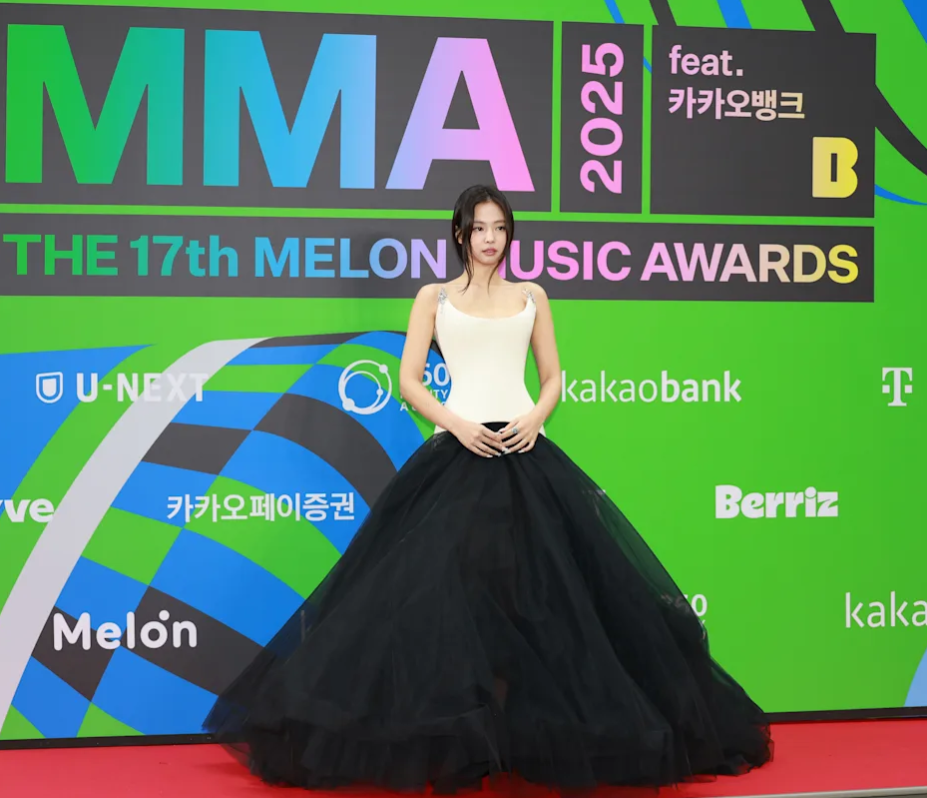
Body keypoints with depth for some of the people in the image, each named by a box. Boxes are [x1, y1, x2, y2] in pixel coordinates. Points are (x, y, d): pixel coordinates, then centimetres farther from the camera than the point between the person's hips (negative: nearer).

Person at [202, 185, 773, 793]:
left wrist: (535, 417, -6)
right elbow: (409, 381, 3)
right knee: (444, 589, -8)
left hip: (524, 452, 2)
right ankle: (454, 737, 2)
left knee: (535, 588, -3)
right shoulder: (434, 298, 9)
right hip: (457, 450, -2)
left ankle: (536, 728, 7)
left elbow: (553, 377, 14)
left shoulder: (531, 297, 14)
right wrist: (456, 423, -11)